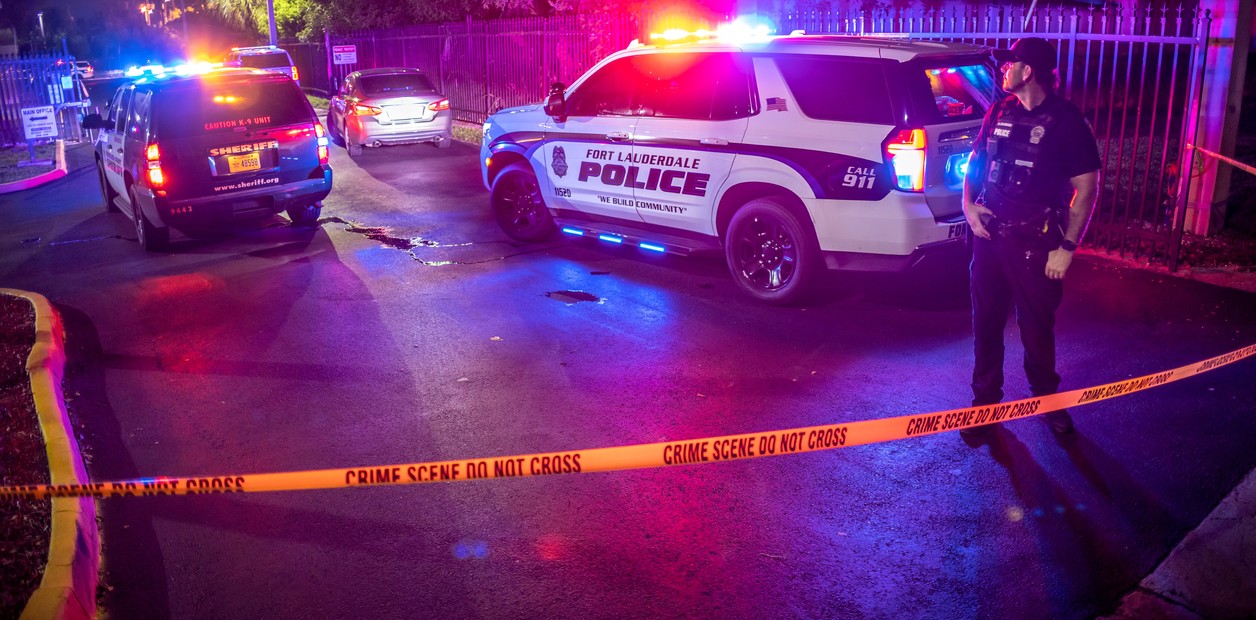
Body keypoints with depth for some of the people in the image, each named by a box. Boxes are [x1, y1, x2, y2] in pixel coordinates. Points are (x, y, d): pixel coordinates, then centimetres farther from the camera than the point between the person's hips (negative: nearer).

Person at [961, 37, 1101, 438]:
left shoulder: (1066, 121, -8)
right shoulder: (999, 112, 6)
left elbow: (1086, 187, -7)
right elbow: (975, 161, 17)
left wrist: (1067, 247, -13)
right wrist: (968, 204, -1)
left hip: (1035, 242, -4)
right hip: (989, 235, 4)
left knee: (1037, 326, 9)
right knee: (986, 322, 10)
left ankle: (1046, 398, 31)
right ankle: (985, 400, 23)